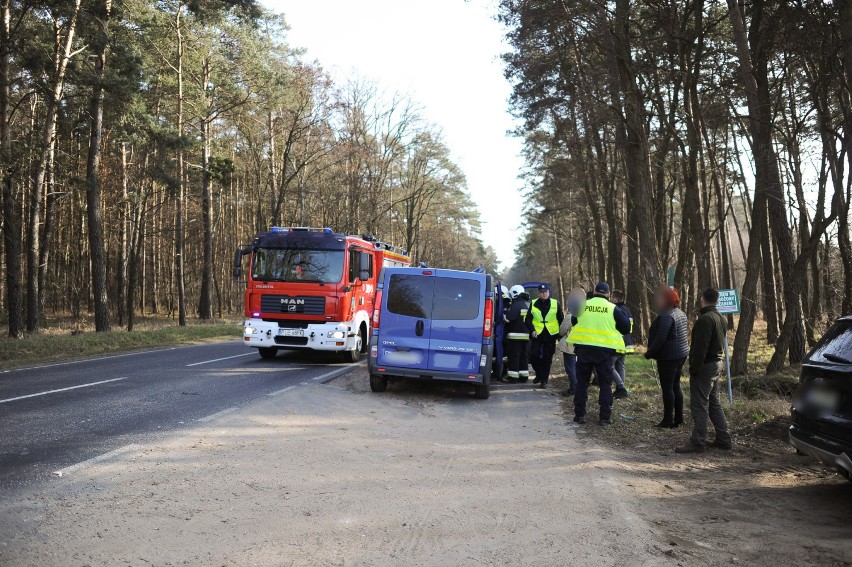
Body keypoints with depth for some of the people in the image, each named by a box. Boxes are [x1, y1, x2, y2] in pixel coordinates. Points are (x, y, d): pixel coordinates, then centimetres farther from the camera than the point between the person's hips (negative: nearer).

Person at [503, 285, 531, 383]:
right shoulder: (526, 306, 15)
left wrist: (504, 313, -1)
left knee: (513, 357, -4)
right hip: (526, 335, 9)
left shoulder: (516, 305, -15)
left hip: (515, 335, -9)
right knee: (523, 356, 13)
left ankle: (513, 376, -3)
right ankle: (524, 376, 16)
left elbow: (507, 318, -18)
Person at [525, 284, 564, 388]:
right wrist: (532, 330, -11)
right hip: (537, 335, 1)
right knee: (534, 356, -7)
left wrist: (561, 335, 5)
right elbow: (528, 319, 5)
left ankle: (544, 380, 15)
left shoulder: (555, 304, 3)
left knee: (547, 359, 4)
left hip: (550, 336, 0)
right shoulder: (533, 304, 5)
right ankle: (539, 374, 18)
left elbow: (561, 320, 8)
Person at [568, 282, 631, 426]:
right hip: (604, 350, -2)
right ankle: (605, 417, 7)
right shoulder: (612, 308, -3)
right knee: (605, 384, 8)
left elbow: (574, 322, 18)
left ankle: (580, 415, 14)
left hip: (583, 347, 2)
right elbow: (626, 327, 2)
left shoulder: (582, 305, 3)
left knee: (582, 382, 12)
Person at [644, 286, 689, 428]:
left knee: (667, 387, -3)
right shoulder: (681, 313, 12)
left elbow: (660, 339, -23)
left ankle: (668, 420, 0)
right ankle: (679, 418, 19)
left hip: (668, 356, -10)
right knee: (676, 386, 15)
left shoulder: (666, 316, -19)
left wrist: (649, 353, -13)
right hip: (681, 354, 10)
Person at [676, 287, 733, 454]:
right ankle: (723, 439, 22)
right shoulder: (721, 319, 13)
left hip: (705, 366, -10)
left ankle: (697, 443, -3)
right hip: (717, 363, 10)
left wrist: (694, 369, -18)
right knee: (713, 403, 17)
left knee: (699, 405, -5)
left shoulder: (705, 319, -18)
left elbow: (700, 347, -22)